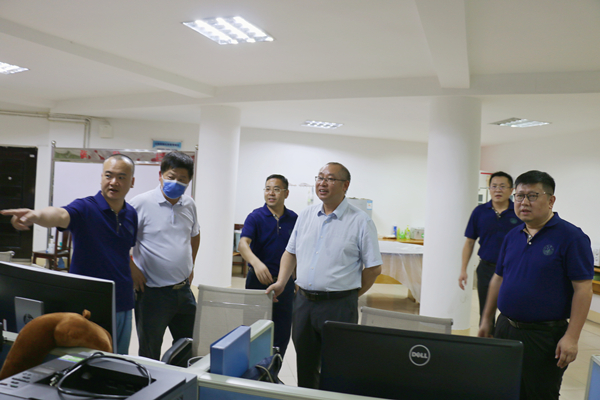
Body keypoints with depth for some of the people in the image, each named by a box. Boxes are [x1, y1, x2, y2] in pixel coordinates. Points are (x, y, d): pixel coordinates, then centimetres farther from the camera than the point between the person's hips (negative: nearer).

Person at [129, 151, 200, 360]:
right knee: (150, 356, 10)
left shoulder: (189, 205, 6)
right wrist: (132, 269, -14)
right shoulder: (141, 203, -12)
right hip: (153, 292, -5)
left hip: (184, 290, 6)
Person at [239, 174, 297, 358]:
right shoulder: (255, 217, -7)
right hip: (258, 280, -2)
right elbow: (243, 244, -22)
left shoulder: (294, 219, 3)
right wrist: (256, 263, -41)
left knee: (282, 332, 9)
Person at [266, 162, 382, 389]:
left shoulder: (361, 222, -6)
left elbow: (374, 268, -3)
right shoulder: (306, 215, 9)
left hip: (338, 305, -4)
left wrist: (349, 295, -1)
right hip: (303, 301, 5)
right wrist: (281, 282, 6)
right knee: (305, 365, 17)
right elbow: (291, 252, 17)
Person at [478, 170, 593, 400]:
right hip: (505, 329, 6)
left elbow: (583, 289, -14)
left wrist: (571, 337, -18)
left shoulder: (571, 237, -11)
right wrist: (486, 319, 15)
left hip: (544, 336, -6)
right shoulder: (512, 236, 8)